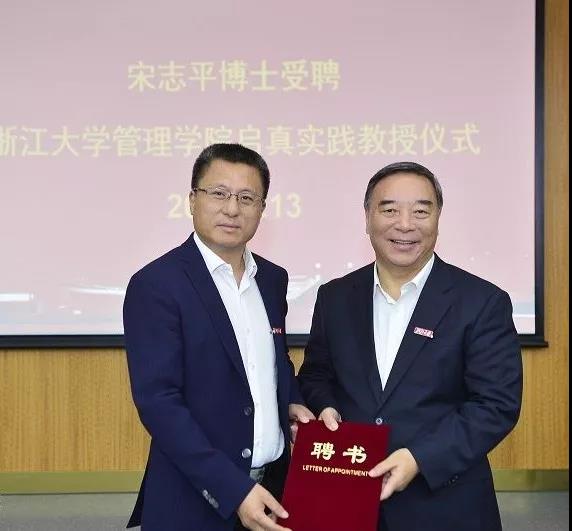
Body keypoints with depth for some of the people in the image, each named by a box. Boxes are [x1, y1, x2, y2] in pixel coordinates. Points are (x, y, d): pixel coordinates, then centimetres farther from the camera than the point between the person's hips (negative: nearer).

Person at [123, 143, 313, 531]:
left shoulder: (272, 279, 6)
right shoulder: (156, 285, -13)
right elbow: (158, 402, -18)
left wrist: (292, 401, -1)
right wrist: (233, 489, -22)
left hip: (277, 488, 6)